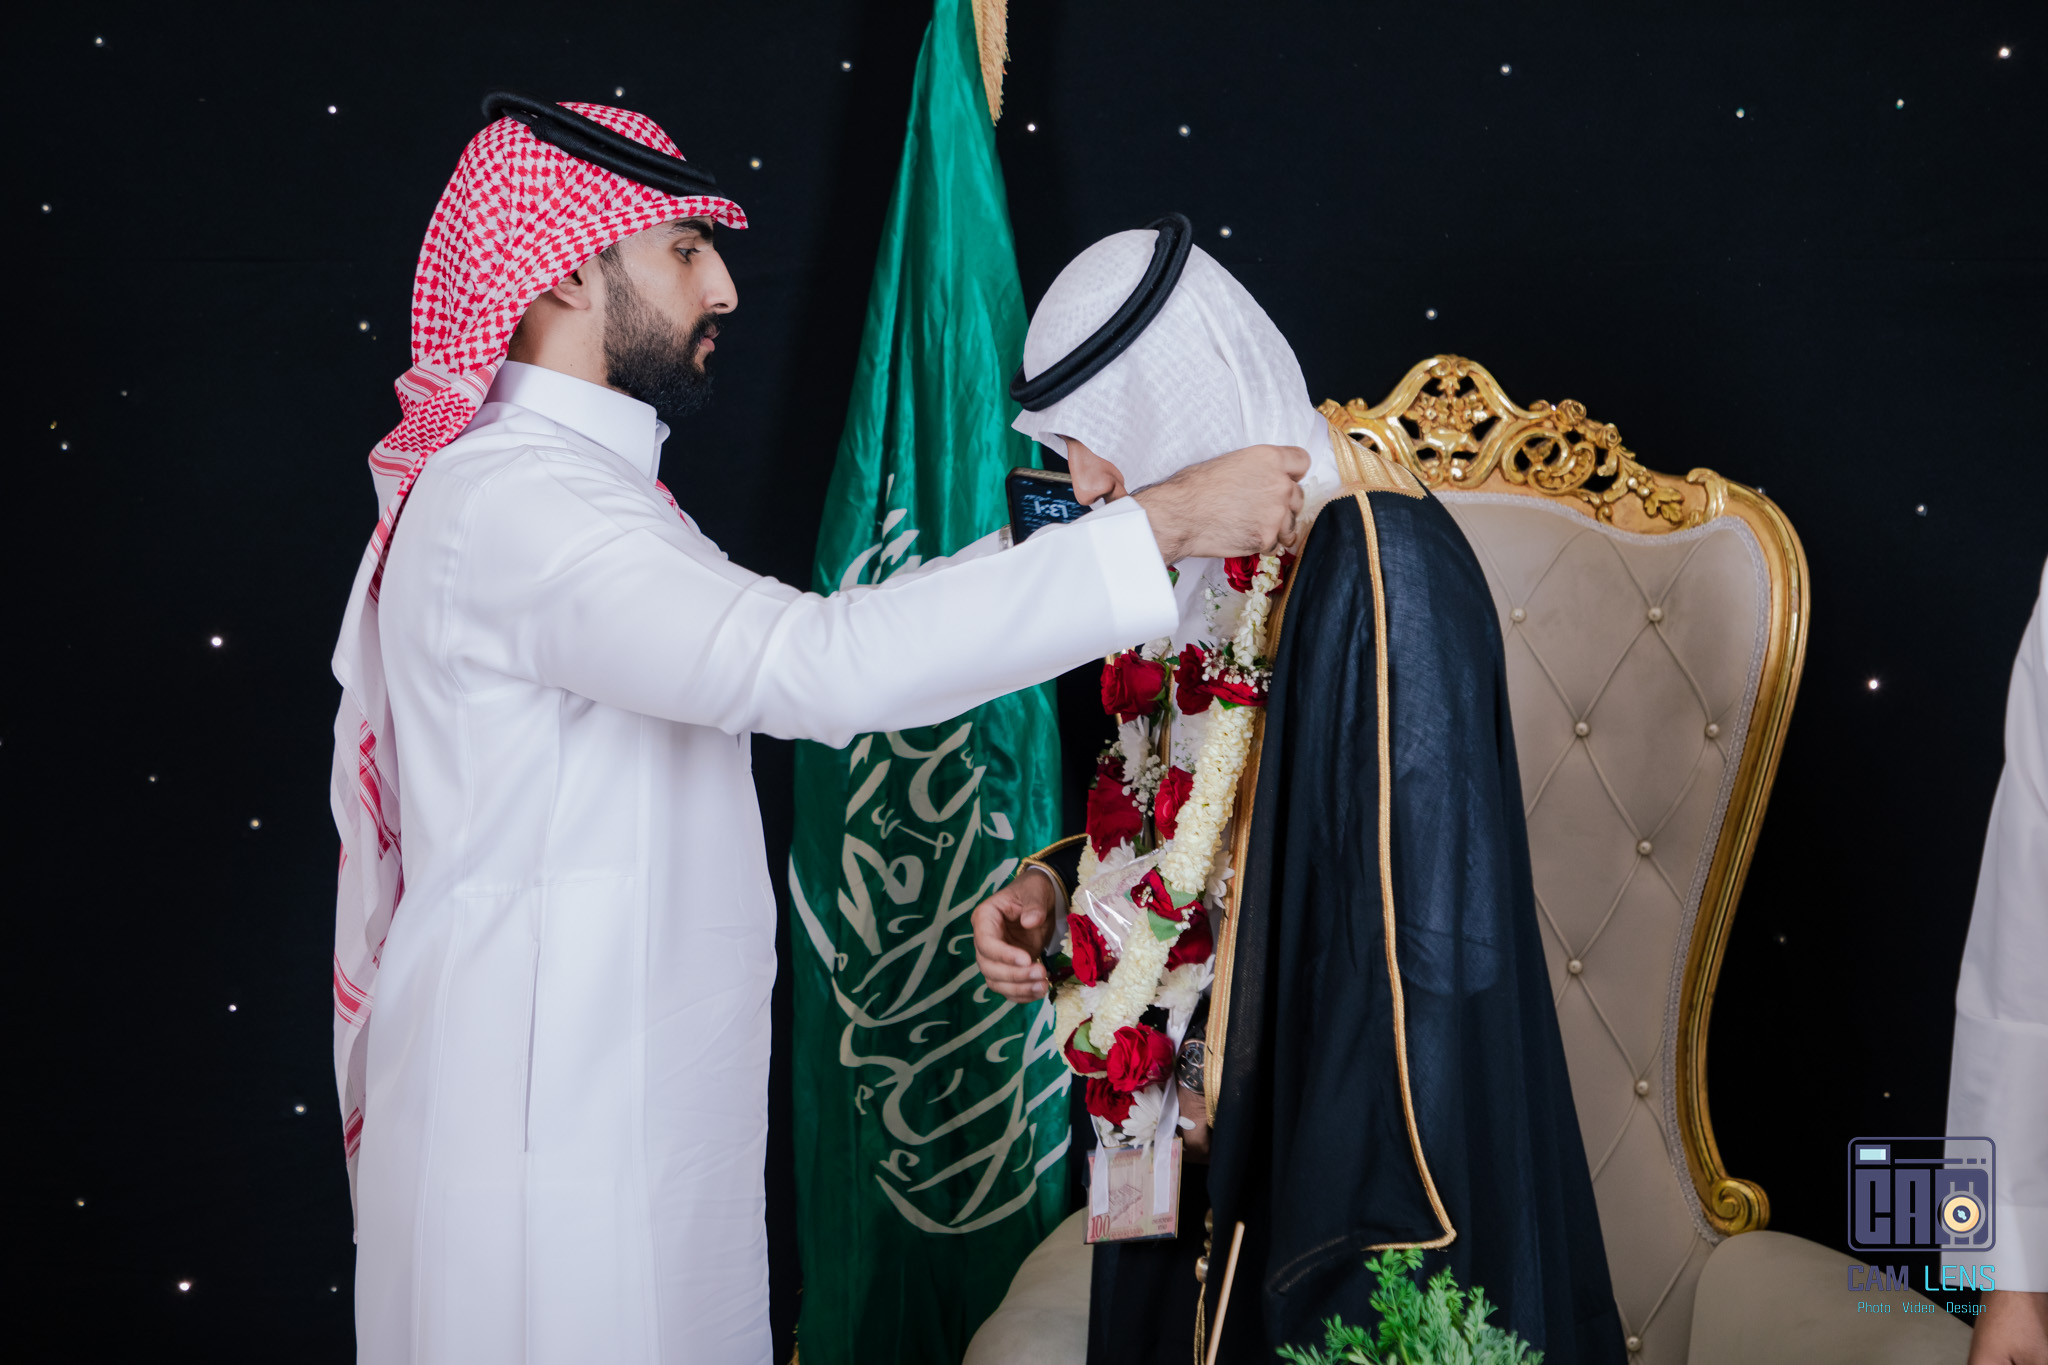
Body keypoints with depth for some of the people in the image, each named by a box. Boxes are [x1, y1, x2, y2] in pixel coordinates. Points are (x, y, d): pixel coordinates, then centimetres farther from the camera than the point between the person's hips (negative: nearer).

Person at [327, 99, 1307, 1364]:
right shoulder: (507, 502, -19)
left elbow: (807, 642, 16)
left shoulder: (588, 489, 16)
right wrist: (1162, 528, -28)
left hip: (649, 1111, 10)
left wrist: (1039, 537, 7)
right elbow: (813, 667, -32)